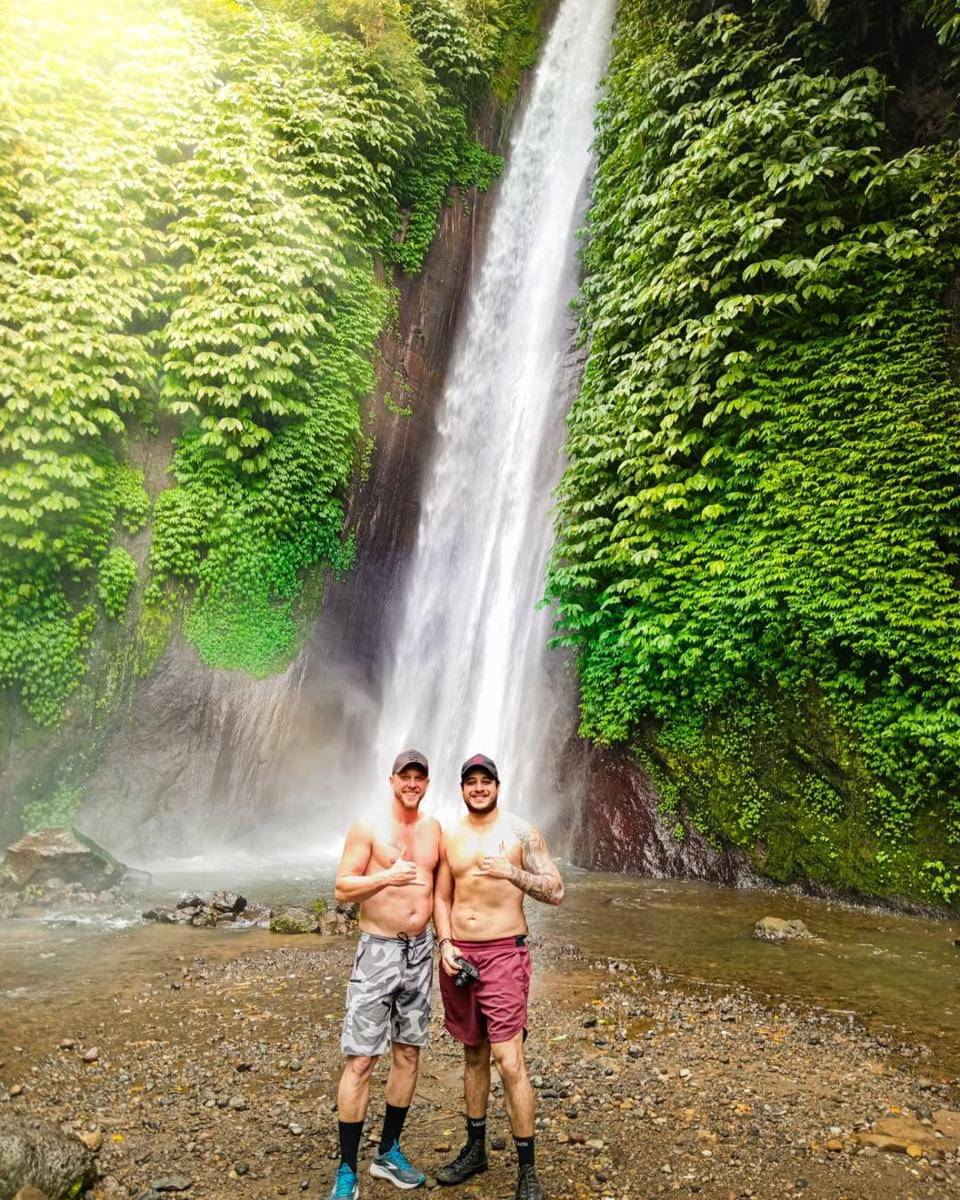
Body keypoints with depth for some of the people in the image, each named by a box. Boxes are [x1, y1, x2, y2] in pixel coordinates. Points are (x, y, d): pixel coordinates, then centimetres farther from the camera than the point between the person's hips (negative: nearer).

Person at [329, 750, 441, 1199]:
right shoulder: (368, 826, -9)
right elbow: (342, 887, -11)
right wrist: (386, 877, -26)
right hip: (378, 949, -5)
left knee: (408, 1052, 13)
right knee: (360, 1059, -2)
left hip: (420, 950, 5)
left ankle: (388, 1153, 30)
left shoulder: (433, 828, 5)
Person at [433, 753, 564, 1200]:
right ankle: (475, 1148, 34)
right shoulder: (450, 836, 5)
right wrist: (445, 944, -3)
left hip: (503, 953, -4)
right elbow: (441, 897, 11)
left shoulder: (521, 832, -7)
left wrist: (511, 872, -25)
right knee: (474, 1055, 17)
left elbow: (555, 891, -10)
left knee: (510, 1062, -6)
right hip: (458, 955, 4)